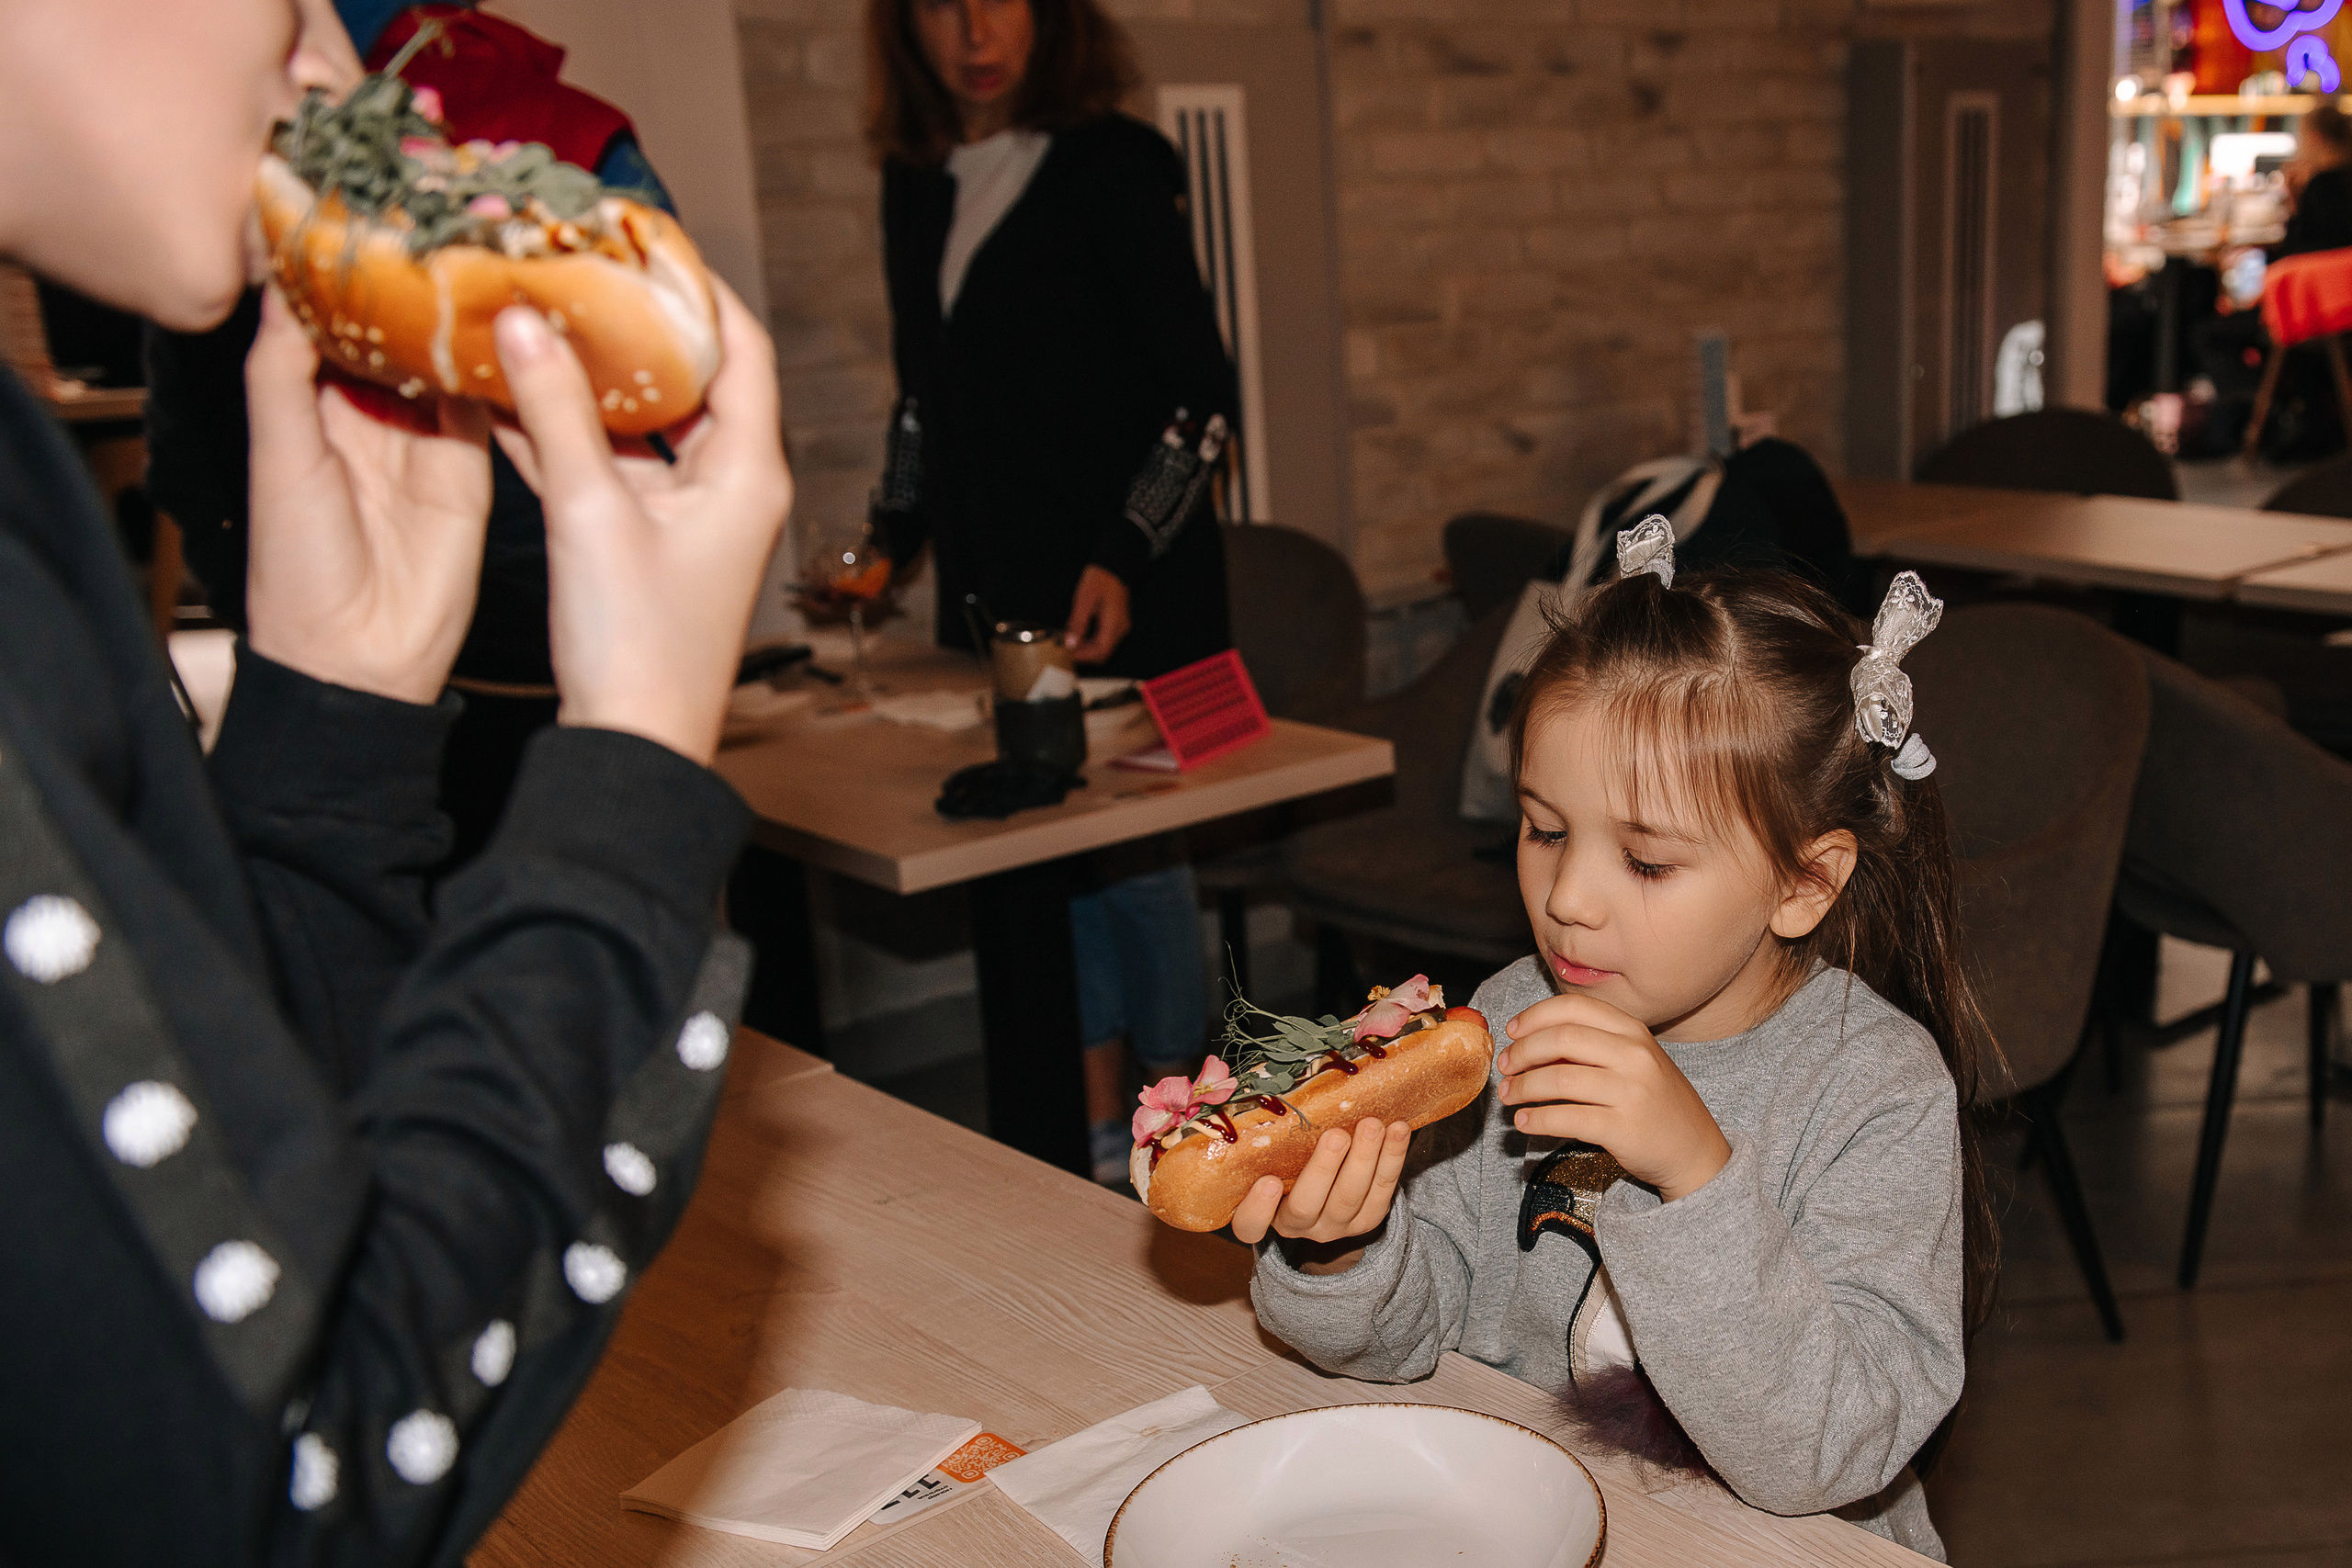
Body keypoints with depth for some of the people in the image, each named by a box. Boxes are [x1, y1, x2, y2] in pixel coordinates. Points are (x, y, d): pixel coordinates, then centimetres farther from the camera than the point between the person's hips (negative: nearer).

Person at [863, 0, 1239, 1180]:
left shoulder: (1114, 165, -7)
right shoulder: (915, 185, 11)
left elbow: (1200, 389, -10)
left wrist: (1124, 557, -19)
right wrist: (891, 542, 12)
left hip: (1125, 587, -6)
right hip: (990, 584, 6)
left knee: (1132, 841, -1)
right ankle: (1094, 1128, 23)